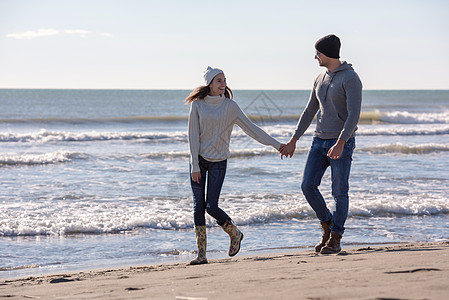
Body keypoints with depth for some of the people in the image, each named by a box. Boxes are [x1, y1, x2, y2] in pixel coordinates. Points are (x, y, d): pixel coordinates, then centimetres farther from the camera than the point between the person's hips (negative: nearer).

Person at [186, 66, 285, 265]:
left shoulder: (230, 106, -2)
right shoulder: (197, 105, -2)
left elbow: (250, 128, 1)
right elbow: (193, 136, -3)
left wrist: (276, 144, -2)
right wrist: (195, 165, -9)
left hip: (219, 161, -1)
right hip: (199, 160, 1)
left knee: (211, 207, -10)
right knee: (198, 206, -3)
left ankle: (235, 234, 17)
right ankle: (201, 254, 2)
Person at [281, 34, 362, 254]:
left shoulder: (350, 79, -12)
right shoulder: (321, 79, 13)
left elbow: (354, 115, -19)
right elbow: (309, 112, 19)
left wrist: (340, 144, -29)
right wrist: (293, 141, 16)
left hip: (342, 142, -7)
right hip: (320, 140, 7)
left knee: (339, 192, -2)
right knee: (308, 186, -3)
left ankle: (335, 240, 6)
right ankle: (327, 226, 15)